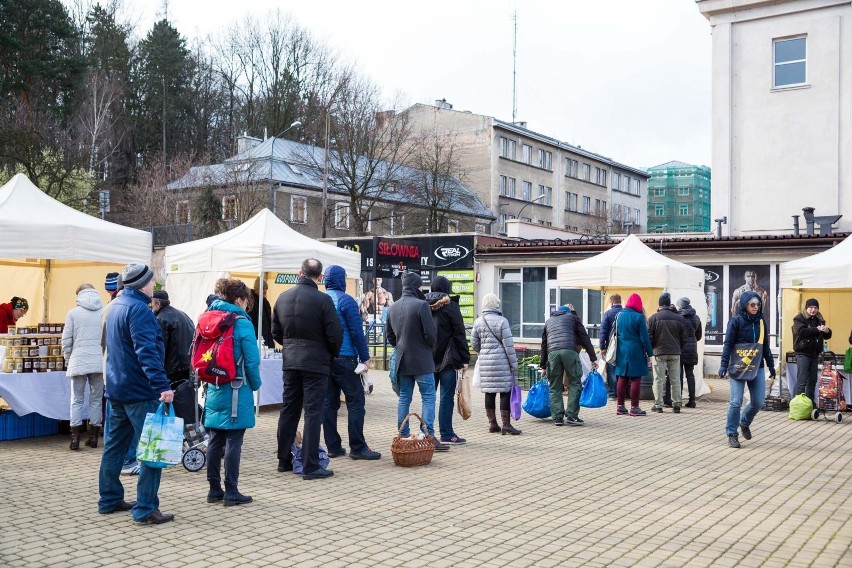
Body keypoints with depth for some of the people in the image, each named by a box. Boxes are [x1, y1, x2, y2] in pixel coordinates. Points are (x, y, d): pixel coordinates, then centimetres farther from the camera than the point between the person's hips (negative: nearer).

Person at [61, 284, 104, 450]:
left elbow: (66, 340, 1)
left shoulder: (73, 313, 0)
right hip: (100, 362, 1)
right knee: (96, 399, 11)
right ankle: (93, 436, 13)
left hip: (79, 362, -1)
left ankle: (75, 438, 3)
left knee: (76, 399, 8)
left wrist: (68, 360, 15)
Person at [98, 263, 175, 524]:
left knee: (114, 445, 16)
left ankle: (110, 500, 26)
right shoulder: (138, 309, -18)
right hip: (139, 392, -10)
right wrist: (162, 386, -34)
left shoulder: (116, 305, 13)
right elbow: (147, 352, -29)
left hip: (117, 389, 10)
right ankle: (145, 508, -5)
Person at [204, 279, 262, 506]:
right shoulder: (242, 323, -12)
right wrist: (255, 385, 2)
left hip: (214, 389, 7)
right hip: (236, 392, -6)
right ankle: (231, 493, 5)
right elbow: (252, 361, -13)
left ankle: (214, 489, 19)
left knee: (215, 440, 12)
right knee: (233, 442, 0)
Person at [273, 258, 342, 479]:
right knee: (313, 412, -2)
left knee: (289, 410, 15)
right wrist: (332, 354, 5)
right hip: (316, 363, -5)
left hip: (290, 362, 6)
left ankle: (284, 460, 24)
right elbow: (335, 334, -13)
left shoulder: (283, 297, 4)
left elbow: (276, 332, 11)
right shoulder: (323, 300, -14)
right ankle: (310, 466, -1)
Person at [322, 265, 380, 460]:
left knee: (329, 403, 9)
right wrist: (365, 357, -7)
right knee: (356, 402, -2)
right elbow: (357, 332, -12)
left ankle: (333, 446, 12)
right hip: (344, 359, -7)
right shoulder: (346, 300, -9)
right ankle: (357, 447, -3)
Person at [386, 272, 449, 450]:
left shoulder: (393, 307, 9)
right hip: (421, 360, -7)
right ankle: (429, 436, -6)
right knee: (428, 398, -2)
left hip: (402, 360, 7)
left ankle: (403, 436, 13)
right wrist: (431, 348, 4)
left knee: (404, 398, 11)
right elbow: (430, 333, -14)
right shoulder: (421, 305, -14)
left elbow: (389, 334, 16)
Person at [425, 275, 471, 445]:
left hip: (428, 359, 5)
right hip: (448, 360, -5)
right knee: (446, 397, -2)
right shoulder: (450, 306, -7)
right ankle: (446, 435, 1)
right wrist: (465, 359, -5)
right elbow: (460, 334, -9)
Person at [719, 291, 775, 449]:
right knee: (736, 401, -6)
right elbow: (728, 345, -8)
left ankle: (744, 423, 33)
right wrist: (724, 365, -16)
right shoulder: (736, 322, -5)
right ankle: (732, 433, 7)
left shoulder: (761, 322, 9)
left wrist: (771, 365, 15)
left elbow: (766, 346, 16)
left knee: (758, 402, 5)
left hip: (757, 368, 5)